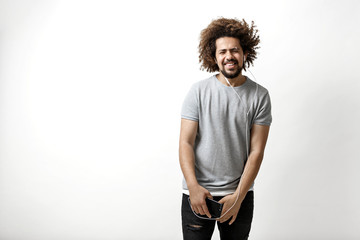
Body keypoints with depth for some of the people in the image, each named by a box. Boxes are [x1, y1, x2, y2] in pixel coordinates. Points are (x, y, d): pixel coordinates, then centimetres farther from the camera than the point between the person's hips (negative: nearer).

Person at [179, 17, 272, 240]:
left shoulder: (259, 95, -1)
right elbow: (185, 142, -5)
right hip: (198, 194, -1)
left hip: (240, 195, 1)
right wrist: (193, 187, -18)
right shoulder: (199, 91, -3)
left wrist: (238, 196, -11)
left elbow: (256, 151, -4)